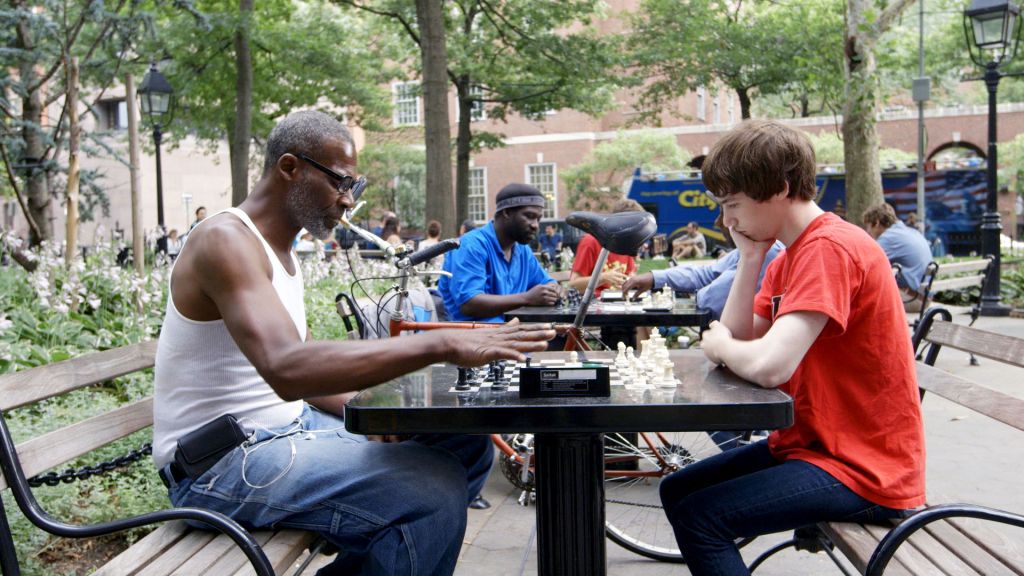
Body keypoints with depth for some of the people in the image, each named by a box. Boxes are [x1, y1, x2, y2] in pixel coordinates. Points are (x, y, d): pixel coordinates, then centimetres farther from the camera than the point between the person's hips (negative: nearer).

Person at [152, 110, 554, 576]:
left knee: (466, 447, 7)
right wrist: (442, 344, -37)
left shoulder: (282, 253, 13)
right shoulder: (225, 241, -18)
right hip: (222, 463, -9)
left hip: (288, 428, 9)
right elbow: (287, 370, -36)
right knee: (434, 493, -27)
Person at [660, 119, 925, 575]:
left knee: (697, 518, -20)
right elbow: (736, 341, 1)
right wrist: (750, 257, -6)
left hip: (863, 469, -10)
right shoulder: (788, 257, 10)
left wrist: (720, 346, -12)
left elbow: (769, 365, -33)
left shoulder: (830, 247, -22)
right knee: (676, 491, 11)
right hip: (808, 442, 10)